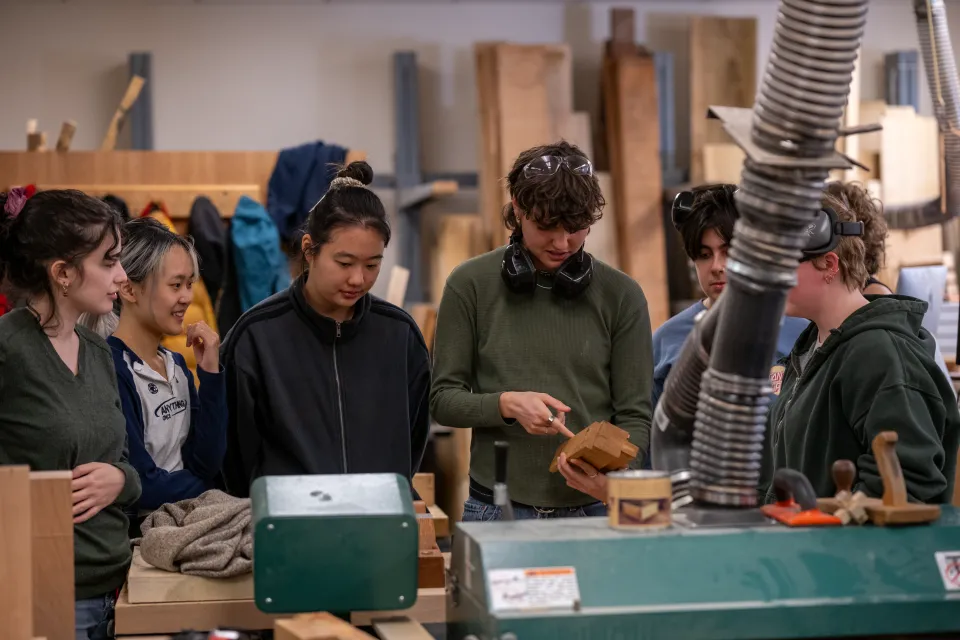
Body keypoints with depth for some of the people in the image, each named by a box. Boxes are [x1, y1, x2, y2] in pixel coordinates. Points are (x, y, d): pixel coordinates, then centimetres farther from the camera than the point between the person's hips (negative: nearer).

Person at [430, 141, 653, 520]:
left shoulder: (620, 294, 0)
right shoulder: (471, 285, -1)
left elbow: (635, 417, 0)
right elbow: (443, 399, 2)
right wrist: (506, 404, -16)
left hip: (592, 512, 0)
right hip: (496, 511, 0)